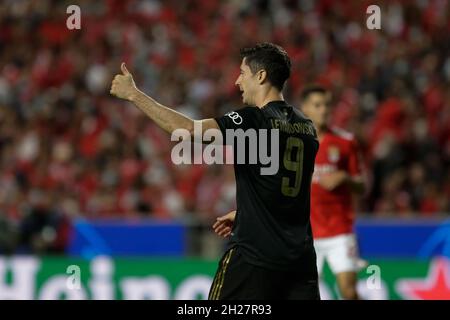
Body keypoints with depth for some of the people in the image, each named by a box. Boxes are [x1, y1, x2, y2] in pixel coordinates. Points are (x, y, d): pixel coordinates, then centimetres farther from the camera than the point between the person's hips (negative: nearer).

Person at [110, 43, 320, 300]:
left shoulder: (255, 119, -11)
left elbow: (189, 130, -19)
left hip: (254, 253, -6)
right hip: (300, 256, 6)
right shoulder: (307, 127, 11)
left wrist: (134, 94, -12)